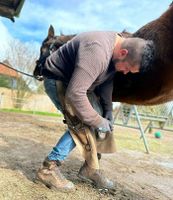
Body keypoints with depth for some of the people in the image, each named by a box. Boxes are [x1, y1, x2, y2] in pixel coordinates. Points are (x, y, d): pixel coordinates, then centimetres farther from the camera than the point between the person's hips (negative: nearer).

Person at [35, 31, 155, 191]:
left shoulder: (116, 51, -7)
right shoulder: (98, 51, -37)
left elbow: (106, 83, 3)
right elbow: (74, 93, -41)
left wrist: (107, 115, -4)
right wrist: (98, 122, -29)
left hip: (74, 82, 9)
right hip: (57, 80, -9)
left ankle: (90, 166, 17)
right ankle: (49, 168, -10)